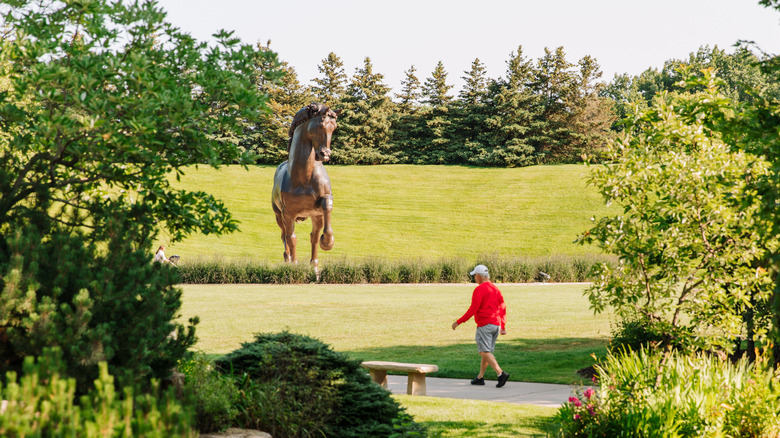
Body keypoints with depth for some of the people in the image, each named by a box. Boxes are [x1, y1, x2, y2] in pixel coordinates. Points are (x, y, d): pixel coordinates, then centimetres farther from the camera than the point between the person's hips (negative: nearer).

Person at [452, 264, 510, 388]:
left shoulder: (479, 289, -11)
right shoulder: (495, 289, 13)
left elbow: (473, 309, -16)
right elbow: (503, 307, 12)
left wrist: (458, 322, -10)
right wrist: (503, 326, 15)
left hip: (484, 325, -8)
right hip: (496, 325, 8)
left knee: (484, 352, -10)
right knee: (487, 352, 15)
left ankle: (501, 374, -24)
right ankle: (480, 377, 21)